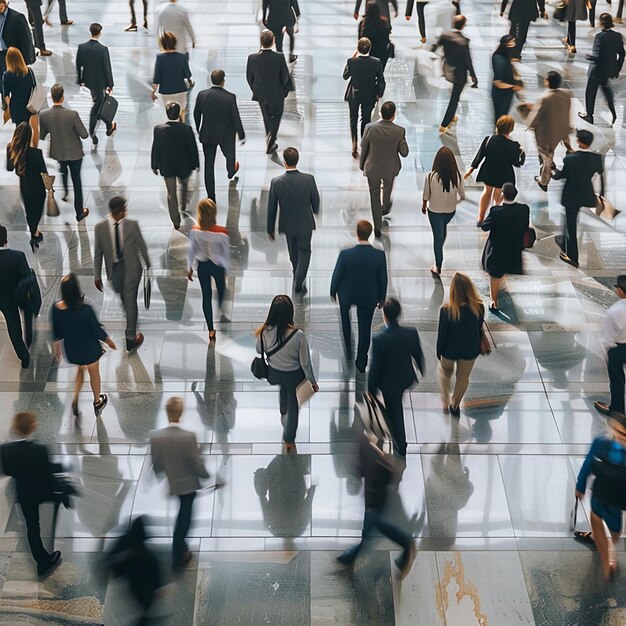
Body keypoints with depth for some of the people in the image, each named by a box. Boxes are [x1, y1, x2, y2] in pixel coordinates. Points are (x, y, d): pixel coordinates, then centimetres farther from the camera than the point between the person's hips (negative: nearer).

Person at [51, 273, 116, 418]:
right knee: (94, 373, 26)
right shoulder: (85, 310, -33)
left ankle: (75, 399, 25)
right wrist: (108, 341, 2)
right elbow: (97, 329, -18)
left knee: (81, 369, 34)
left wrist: (56, 346, 14)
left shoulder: (56, 309, -22)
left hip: (71, 349, 3)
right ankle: (97, 402, 47)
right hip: (89, 348, -3)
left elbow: (56, 332, -6)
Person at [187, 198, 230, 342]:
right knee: (221, 294, 21)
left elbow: (191, 251, -5)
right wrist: (227, 269, 3)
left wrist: (190, 268, 10)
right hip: (218, 266, -2)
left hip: (202, 265, 2)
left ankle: (211, 330, 20)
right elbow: (226, 253, -14)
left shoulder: (194, 231, -18)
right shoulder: (222, 232, -26)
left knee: (206, 296, 15)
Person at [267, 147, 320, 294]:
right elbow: (316, 201, -7)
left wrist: (270, 229, 1)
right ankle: (299, 283, 9)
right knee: (304, 252, 17)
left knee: (293, 251, 27)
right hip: (305, 223, -2)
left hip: (287, 224, 2)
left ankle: (297, 273, 51)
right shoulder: (309, 179, -22)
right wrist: (315, 211, 18)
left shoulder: (276, 182, -21)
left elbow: (271, 208, -12)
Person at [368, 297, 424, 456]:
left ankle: (401, 446, 35)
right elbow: (418, 356, -4)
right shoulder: (412, 333, -21)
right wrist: (422, 372, 18)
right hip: (406, 378, 4)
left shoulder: (379, 340, -33)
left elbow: (375, 367, -22)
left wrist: (371, 389, -6)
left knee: (394, 414, 18)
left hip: (389, 382, -4)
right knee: (397, 405, 33)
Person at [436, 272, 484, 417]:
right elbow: (479, 329, -5)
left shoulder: (446, 311, -30)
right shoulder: (478, 308, -23)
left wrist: (438, 353, 1)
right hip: (470, 350, 2)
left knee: (444, 372, 31)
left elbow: (442, 334, -17)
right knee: (463, 378, 26)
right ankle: (455, 406, 45)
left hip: (450, 350, -2)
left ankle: (446, 402, 39)